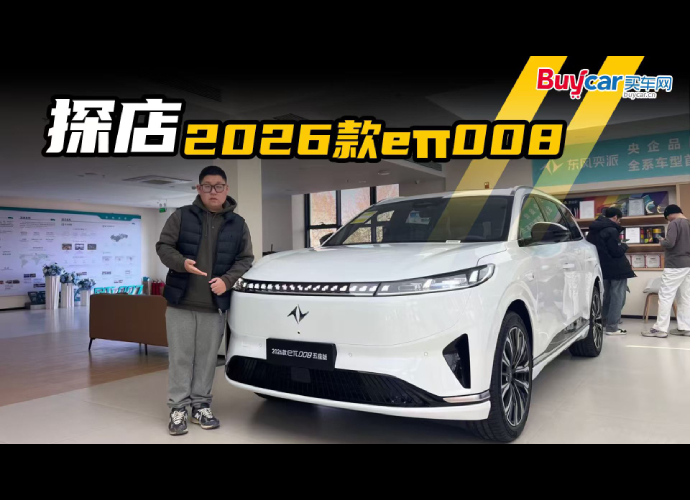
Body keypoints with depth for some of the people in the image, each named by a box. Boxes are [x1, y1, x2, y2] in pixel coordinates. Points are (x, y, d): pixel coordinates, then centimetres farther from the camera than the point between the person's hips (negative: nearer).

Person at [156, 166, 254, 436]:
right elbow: (163, 246, 2)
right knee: (181, 357, 4)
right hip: (181, 301, -1)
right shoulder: (182, 216, 2)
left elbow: (245, 259, 8)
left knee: (207, 358, 8)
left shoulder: (238, 224, 6)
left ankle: (201, 406, 22)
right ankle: (178, 408, 15)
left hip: (216, 304, 1)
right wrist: (182, 263, -18)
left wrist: (227, 280, -9)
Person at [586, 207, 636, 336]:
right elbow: (617, 251, -20)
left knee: (607, 296, 19)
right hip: (617, 269, -8)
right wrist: (624, 246, 0)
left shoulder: (594, 230, 10)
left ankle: (603, 322, 26)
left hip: (604, 268, 9)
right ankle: (612, 327, -1)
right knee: (617, 298, -2)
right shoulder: (611, 230, -18)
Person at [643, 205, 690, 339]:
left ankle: (661, 328, -7)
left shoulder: (674, 223, -12)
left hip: (675, 265, -8)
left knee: (665, 296, -6)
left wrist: (662, 241, -3)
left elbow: (669, 243, -21)